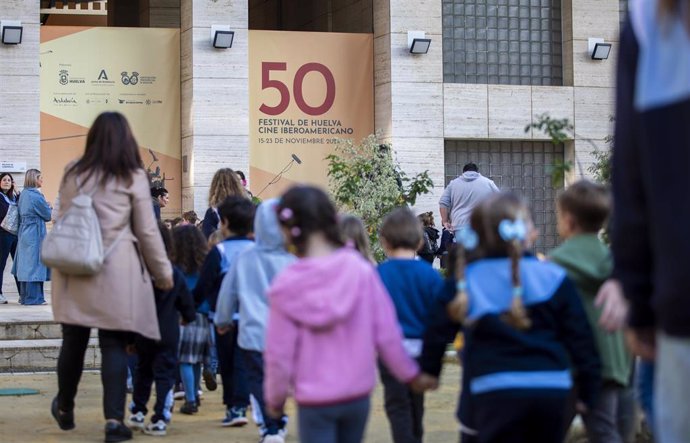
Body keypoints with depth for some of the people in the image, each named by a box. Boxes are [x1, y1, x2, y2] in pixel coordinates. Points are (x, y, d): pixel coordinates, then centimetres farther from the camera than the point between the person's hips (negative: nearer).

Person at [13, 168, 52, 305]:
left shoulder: (23, 194, 11)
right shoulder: (36, 196, -15)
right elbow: (48, 215, -9)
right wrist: (50, 207, 12)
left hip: (24, 232, 9)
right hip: (35, 233, -9)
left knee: (26, 265, 11)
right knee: (34, 263, -5)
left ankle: (24, 296, 16)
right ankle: (33, 298, -4)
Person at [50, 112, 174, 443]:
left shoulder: (73, 174, 6)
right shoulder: (134, 177, -2)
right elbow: (147, 232, 0)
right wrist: (163, 272, 9)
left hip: (75, 270, 3)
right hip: (117, 273, -3)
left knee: (73, 342, 14)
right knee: (114, 346, 0)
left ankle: (64, 410, 32)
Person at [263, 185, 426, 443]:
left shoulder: (286, 287, -12)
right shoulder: (360, 271, -9)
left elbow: (278, 354, -7)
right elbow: (386, 334, -4)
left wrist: (275, 398, 10)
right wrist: (410, 374, 11)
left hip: (314, 401, -3)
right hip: (358, 393, 3)